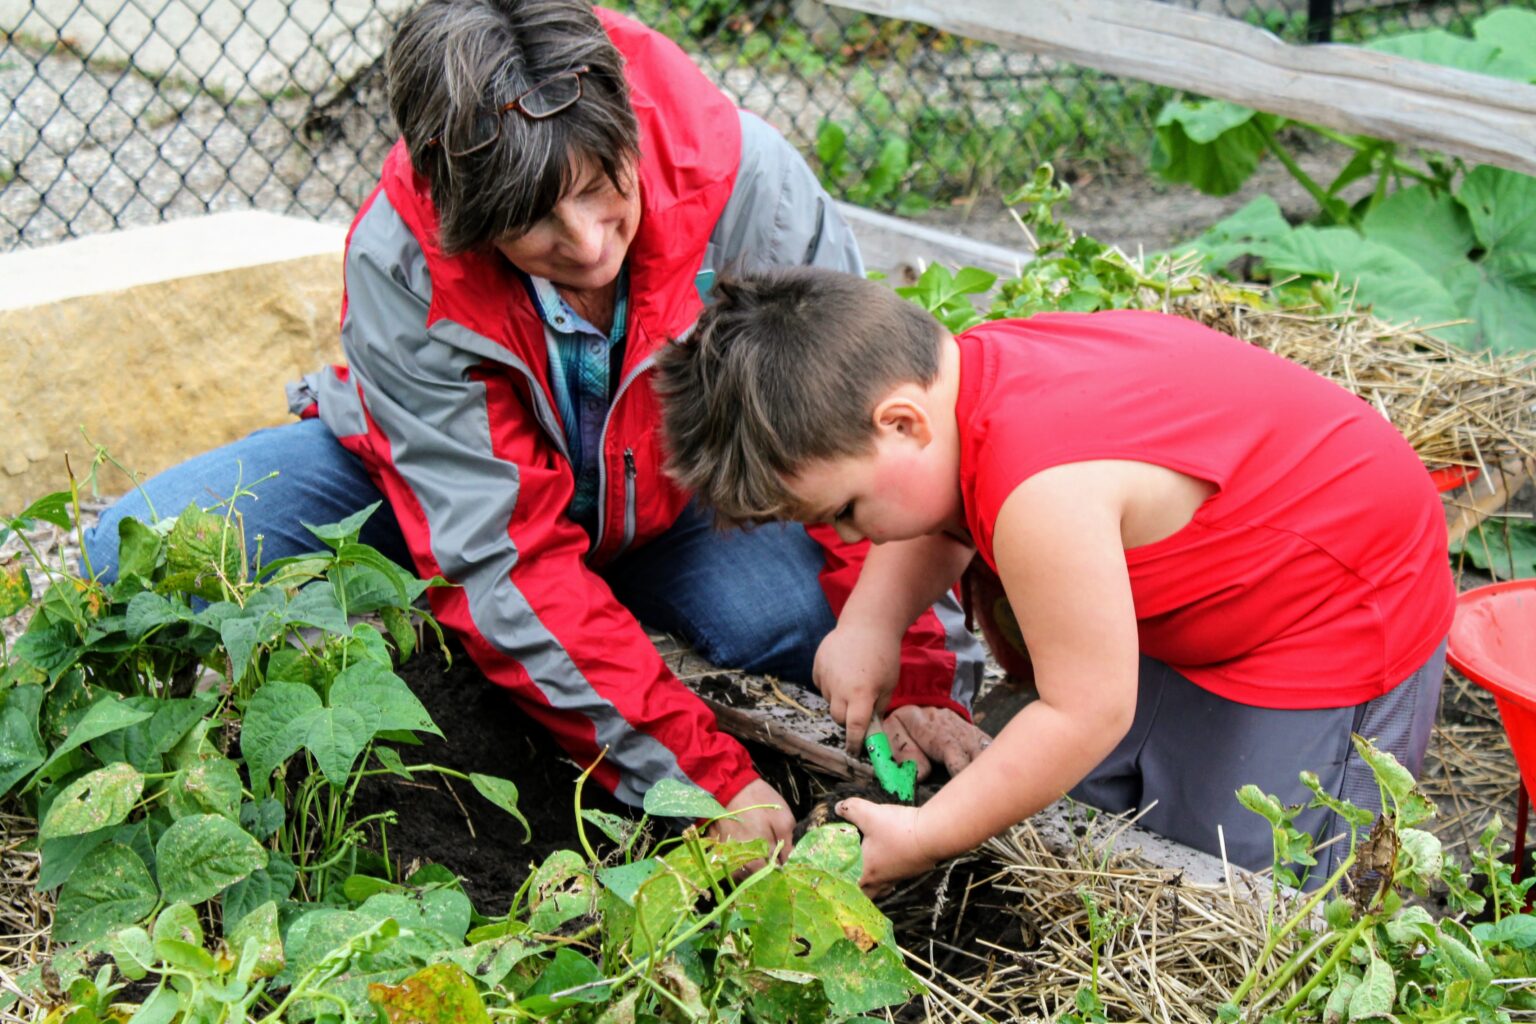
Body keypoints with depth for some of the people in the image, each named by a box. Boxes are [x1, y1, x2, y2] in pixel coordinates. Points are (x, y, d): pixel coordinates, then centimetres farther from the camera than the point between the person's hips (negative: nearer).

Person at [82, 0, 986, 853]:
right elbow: (505, 559, -33)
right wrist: (706, 777, -37)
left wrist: (925, 680, -25)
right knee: (143, 556, -23)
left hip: (669, 489, 2)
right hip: (432, 479, -2)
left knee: (833, 616, -29)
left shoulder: (747, 178, -32)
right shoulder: (400, 264, -33)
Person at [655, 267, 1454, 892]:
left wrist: (924, 838, -19)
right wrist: (869, 623, -8)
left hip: (1345, 609, -9)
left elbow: (1087, 712, -29)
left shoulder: (1043, 492, -38)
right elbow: (940, 526, 12)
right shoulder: (955, 371, -10)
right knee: (1074, 804, 8)